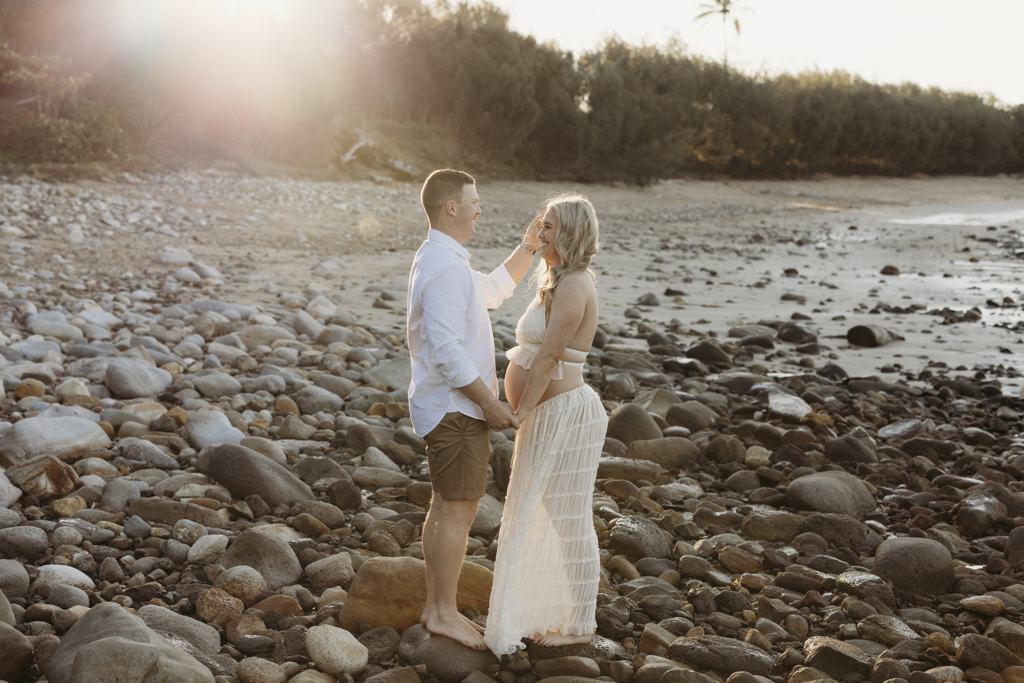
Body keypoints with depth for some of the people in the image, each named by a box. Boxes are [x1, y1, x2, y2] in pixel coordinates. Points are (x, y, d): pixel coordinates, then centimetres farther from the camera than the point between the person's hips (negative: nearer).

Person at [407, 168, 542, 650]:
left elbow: (493, 291, 29)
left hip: (450, 407, 11)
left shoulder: (443, 260, 14)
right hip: (456, 408, -11)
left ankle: (435, 606, 23)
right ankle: (444, 613, 6)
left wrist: (528, 247, 19)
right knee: (458, 510, -3)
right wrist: (491, 403, -19)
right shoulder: (444, 267, -20)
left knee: (446, 508, 15)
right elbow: (447, 350, -25)